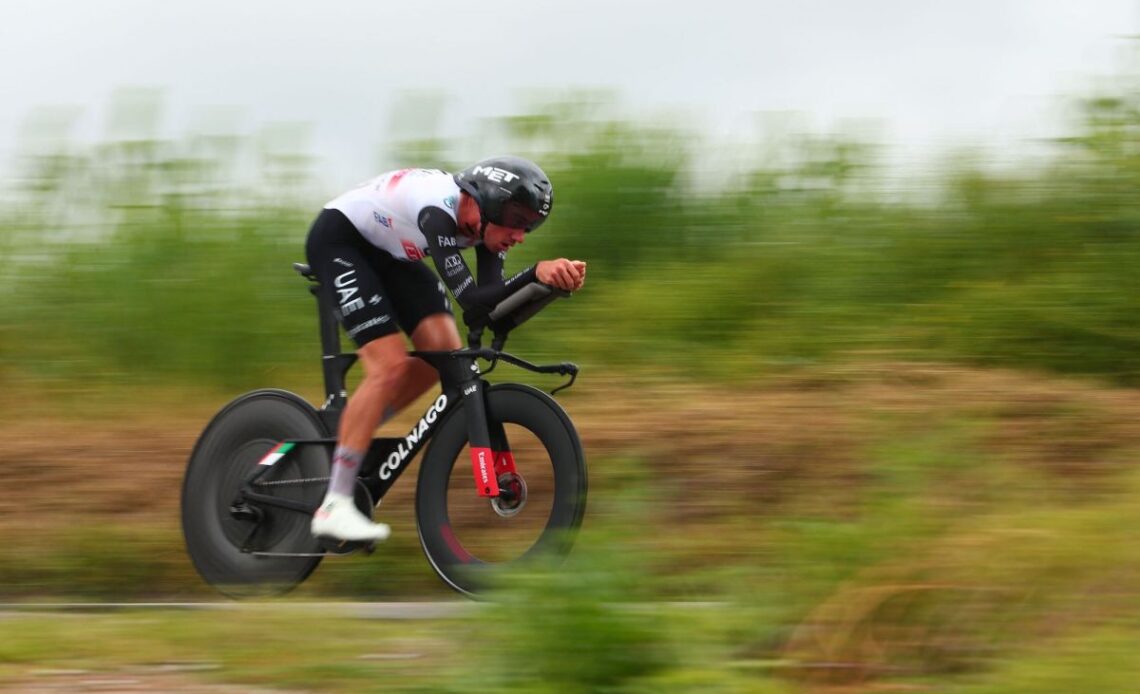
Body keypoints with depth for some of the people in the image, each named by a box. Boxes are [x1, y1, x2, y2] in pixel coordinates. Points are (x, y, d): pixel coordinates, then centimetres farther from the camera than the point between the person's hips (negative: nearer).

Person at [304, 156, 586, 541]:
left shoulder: (485, 220, -12)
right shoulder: (440, 210, -36)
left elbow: (491, 300, -19)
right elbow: (471, 306, -41)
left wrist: (555, 277, -34)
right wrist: (536, 273, -52)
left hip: (387, 252, 9)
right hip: (338, 240, -9)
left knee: (445, 352, -6)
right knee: (390, 365, -20)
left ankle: (345, 432, 10)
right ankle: (333, 508, -19)